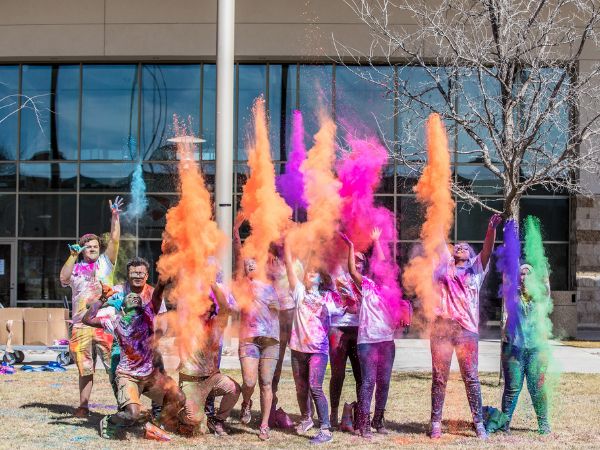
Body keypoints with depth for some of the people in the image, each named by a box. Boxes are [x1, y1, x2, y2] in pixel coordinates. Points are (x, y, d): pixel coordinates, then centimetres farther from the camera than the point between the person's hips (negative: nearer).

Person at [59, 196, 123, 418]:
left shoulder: (105, 263, 10)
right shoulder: (75, 268, 13)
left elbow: (114, 239, 1)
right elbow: (63, 278, -7)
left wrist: (115, 215, -6)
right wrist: (73, 256, -6)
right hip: (81, 326, 2)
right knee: (85, 369, 9)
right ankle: (83, 406, 16)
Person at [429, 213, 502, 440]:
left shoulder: (476, 270, 15)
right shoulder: (444, 266, 18)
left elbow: (487, 250, 0)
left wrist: (492, 228, -15)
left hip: (467, 328, -1)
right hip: (441, 326, 1)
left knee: (471, 378, 0)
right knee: (439, 377, 3)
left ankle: (479, 422, 4)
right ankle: (436, 422, 7)